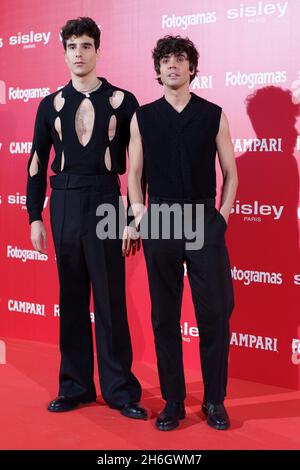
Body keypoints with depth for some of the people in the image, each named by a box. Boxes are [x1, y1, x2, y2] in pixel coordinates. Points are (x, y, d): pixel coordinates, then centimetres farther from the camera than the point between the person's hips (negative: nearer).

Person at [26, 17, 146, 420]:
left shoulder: (122, 100, 1)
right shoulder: (51, 105, 8)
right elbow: (37, 163, 10)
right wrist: (35, 216, 5)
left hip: (105, 203, -3)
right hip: (64, 205, 3)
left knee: (110, 299, 0)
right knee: (71, 298, 9)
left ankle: (119, 389, 12)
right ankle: (76, 386, 21)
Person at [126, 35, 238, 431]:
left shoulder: (213, 115, 5)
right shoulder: (143, 117, 8)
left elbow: (231, 174, 8)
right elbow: (135, 174, 9)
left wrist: (222, 217, 0)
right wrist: (139, 220, 1)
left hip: (205, 219, -1)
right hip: (160, 220, 1)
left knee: (215, 313, -1)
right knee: (164, 316, 5)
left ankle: (215, 401, 14)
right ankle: (173, 401, 16)